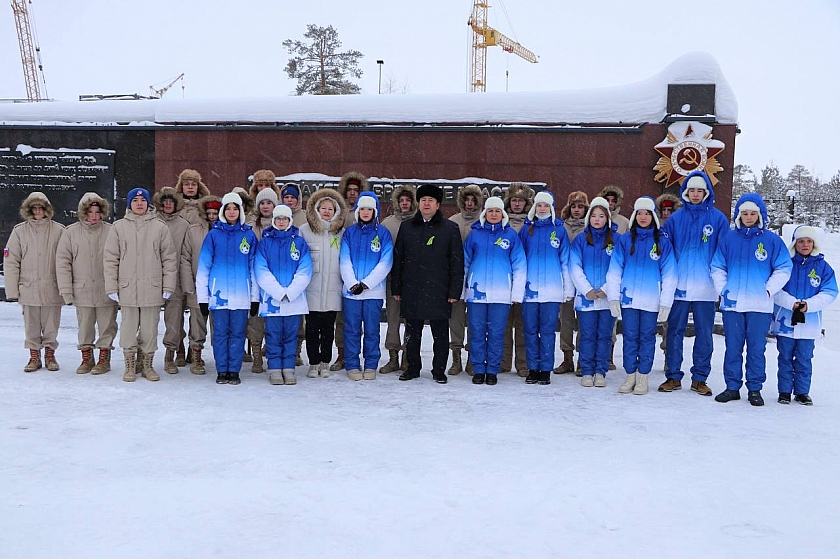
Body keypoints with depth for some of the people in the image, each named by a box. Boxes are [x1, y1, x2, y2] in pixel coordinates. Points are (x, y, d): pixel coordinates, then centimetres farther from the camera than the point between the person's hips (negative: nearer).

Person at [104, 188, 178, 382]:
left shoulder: (159, 227, 4)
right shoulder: (119, 227, 5)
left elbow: (169, 258, 5)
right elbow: (110, 259, 5)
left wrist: (168, 287, 0)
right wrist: (112, 287, -1)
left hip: (152, 289, 0)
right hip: (127, 289, 0)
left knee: (150, 329, 5)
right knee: (128, 328, 5)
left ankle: (147, 365, 19)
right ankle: (130, 365, 17)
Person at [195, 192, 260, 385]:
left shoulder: (249, 235, 7)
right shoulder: (214, 234, 4)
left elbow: (254, 267, 9)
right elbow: (203, 266, 4)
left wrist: (255, 297, 6)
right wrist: (202, 297, 0)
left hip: (242, 295, 1)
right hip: (219, 294, 0)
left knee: (238, 333, 3)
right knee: (220, 333, 3)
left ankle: (234, 371, 11)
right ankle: (222, 371, 12)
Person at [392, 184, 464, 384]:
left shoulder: (450, 229, 3)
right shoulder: (406, 227, 11)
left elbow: (457, 262, 2)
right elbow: (397, 259, 12)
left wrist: (454, 291, -4)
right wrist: (396, 288, 8)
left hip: (438, 292, -2)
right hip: (411, 292, 2)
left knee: (440, 333, 4)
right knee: (412, 333, 10)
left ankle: (439, 370, 16)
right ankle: (413, 367, 23)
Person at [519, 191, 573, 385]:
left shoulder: (559, 229, 5)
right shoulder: (526, 229, 9)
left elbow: (565, 260, 5)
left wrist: (568, 289, 1)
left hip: (552, 289, -2)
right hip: (529, 288, 2)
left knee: (548, 331, 1)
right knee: (530, 330, 4)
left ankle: (546, 369, 9)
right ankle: (533, 369, 13)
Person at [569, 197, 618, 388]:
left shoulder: (616, 239, 4)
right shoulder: (580, 239, 7)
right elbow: (575, 268, 1)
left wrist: (606, 289, -10)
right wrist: (587, 290, -9)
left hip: (609, 298, 0)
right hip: (585, 297, 0)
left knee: (604, 335, 5)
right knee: (587, 335, 2)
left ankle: (601, 372, 13)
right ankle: (586, 372, 9)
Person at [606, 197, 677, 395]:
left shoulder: (663, 242, 3)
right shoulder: (624, 240, 6)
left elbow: (669, 274, 2)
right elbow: (614, 270, 4)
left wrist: (666, 303, -3)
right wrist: (613, 297, -3)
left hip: (651, 301, -1)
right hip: (628, 298, 1)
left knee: (647, 337, 4)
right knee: (630, 337, 3)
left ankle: (643, 378, 13)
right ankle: (630, 375, 13)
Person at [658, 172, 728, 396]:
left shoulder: (718, 218, 3)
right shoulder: (675, 218, 6)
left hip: (706, 288, -1)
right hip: (679, 286, 1)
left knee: (704, 334, 6)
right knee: (675, 332, 5)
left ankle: (700, 378, 15)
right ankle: (673, 376, 14)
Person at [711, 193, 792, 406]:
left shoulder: (772, 240, 1)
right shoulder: (729, 238, 7)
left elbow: (783, 270, 3)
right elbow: (717, 268, 11)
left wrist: (768, 290, -5)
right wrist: (722, 289, 1)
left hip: (760, 306, -2)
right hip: (732, 303, 2)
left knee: (756, 349, 4)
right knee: (732, 348, 6)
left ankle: (755, 389, 14)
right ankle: (732, 387, 15)